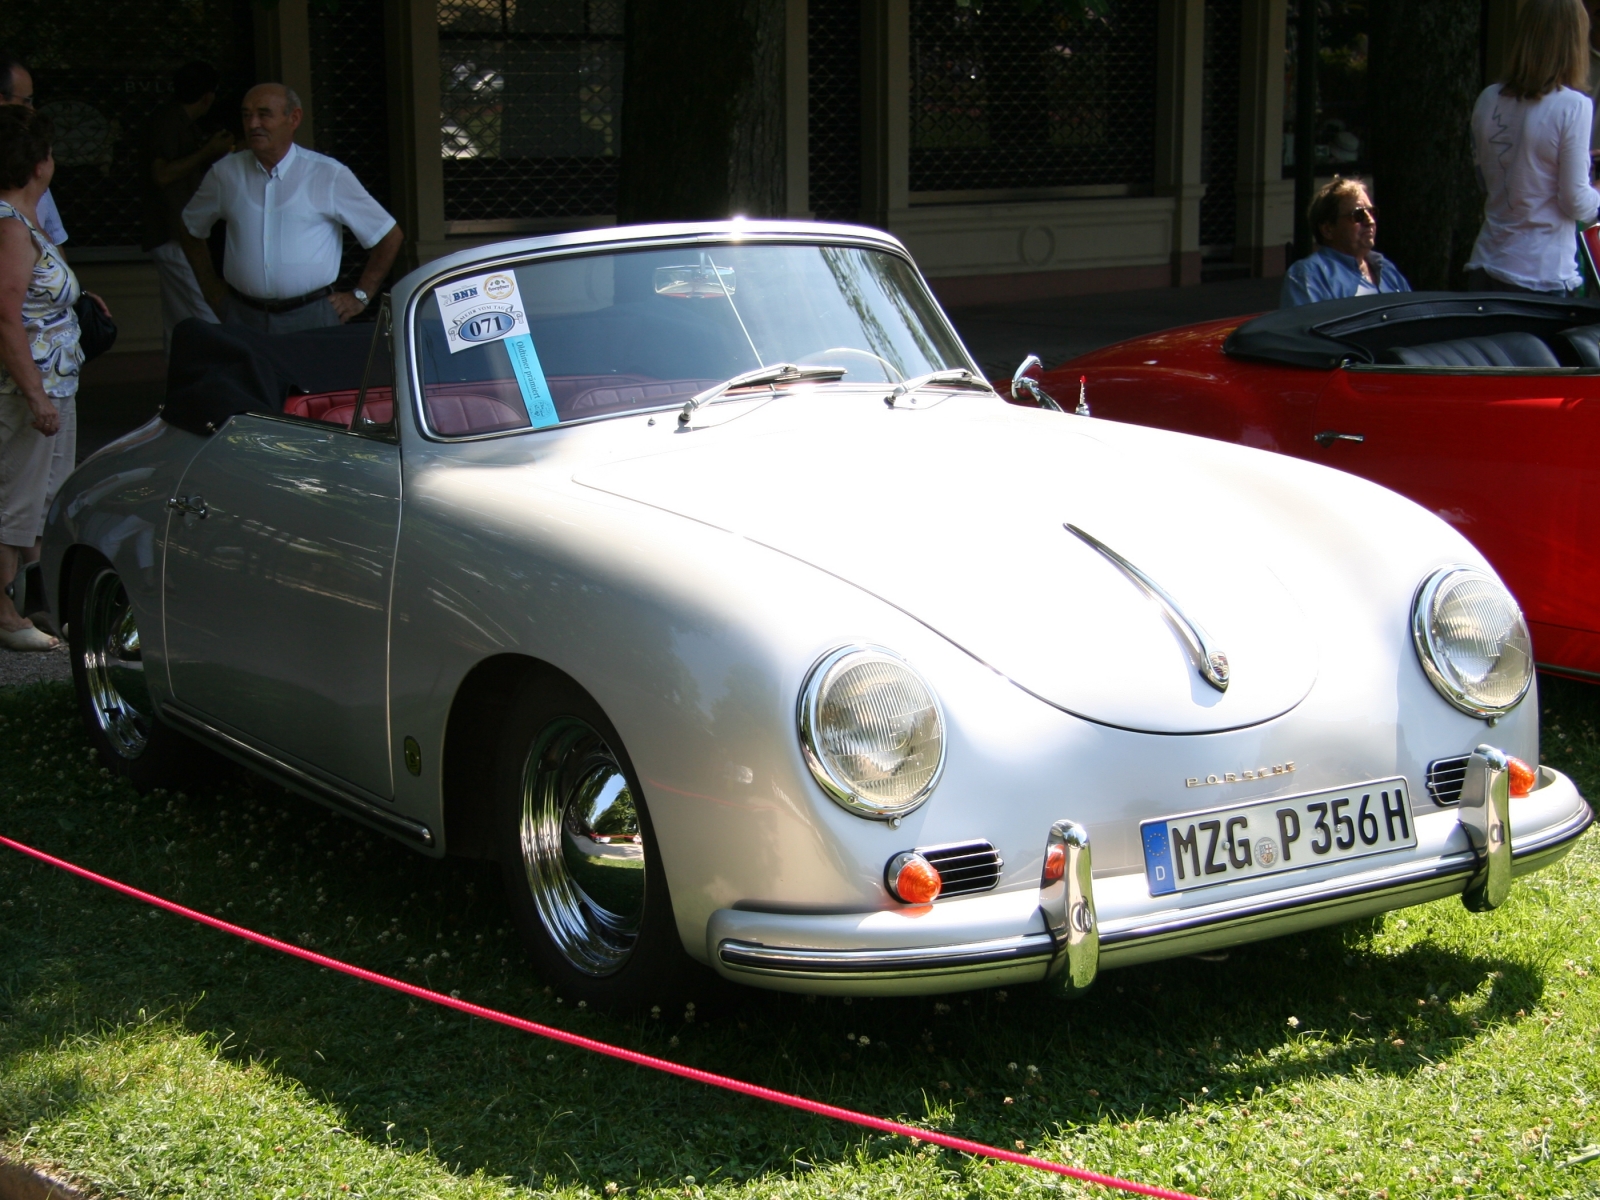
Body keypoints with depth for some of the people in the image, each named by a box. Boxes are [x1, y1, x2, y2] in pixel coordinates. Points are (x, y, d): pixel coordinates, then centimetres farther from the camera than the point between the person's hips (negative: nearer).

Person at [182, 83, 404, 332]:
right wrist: (212, 291, 17)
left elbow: (389, 235, 5)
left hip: (310, 316, -2)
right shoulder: (226, 173, 7)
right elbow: (191, 229, 23)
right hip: (242, 317, 2)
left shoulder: (329, 176, 0)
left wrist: (360, 296, 5)